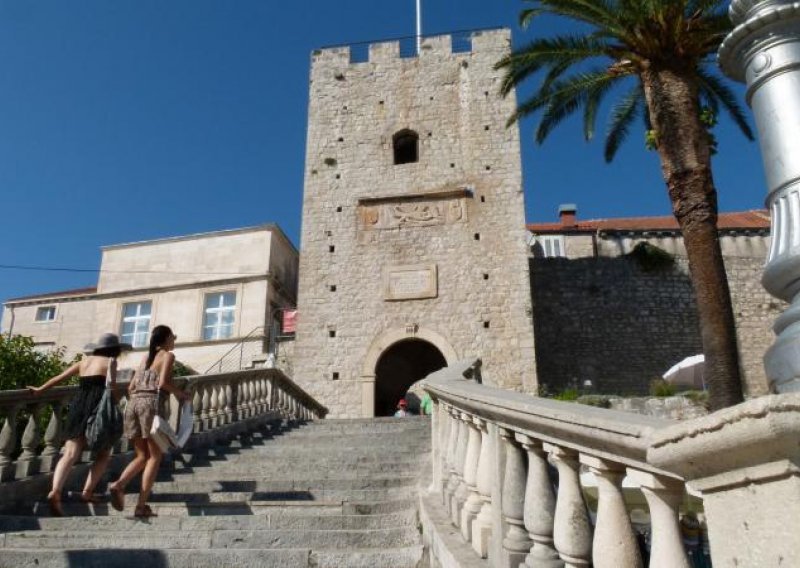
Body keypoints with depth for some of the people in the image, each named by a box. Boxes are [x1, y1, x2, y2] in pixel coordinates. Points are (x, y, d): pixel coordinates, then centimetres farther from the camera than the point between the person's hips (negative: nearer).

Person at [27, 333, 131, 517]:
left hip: (78, 407, 5)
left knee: (70, 454, -6)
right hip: (98, 408, -5)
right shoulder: (110, 362, 3)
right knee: (103, 454, 10)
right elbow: (111, 386, -9)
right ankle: (87, 492, -2)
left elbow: (59, 377, 25)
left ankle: (55, 491, -26)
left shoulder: (85, 361, 20)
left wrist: (40, 389, 37)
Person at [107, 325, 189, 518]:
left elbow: (131, 387, 20)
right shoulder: (168, 355, 3)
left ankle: (118, 484, -12)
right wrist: (180, 393, 3)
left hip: (133, 403, 7)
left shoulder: (146, 357, 23)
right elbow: (163, 383, -12)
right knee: (155, 456, 1)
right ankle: (141, 506, -5)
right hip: (151, 403, -6)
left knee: (142, 456, 13)